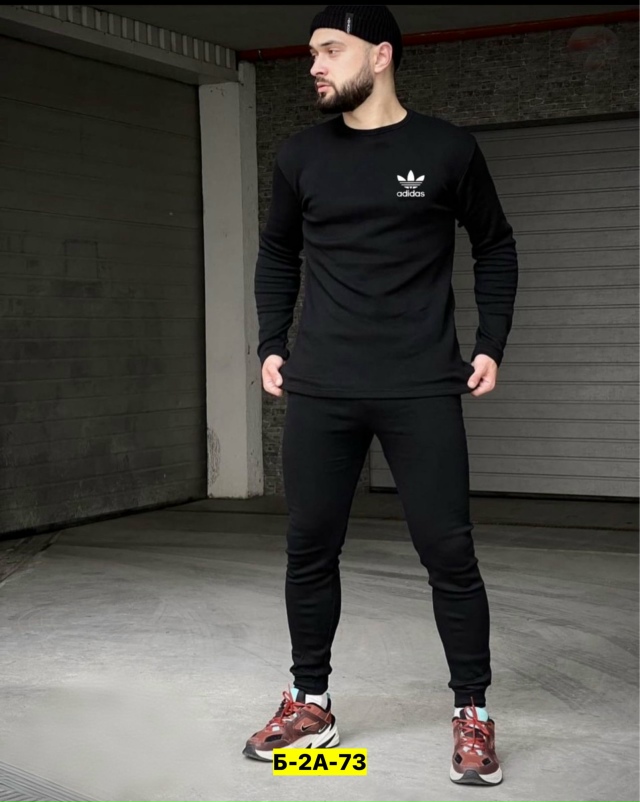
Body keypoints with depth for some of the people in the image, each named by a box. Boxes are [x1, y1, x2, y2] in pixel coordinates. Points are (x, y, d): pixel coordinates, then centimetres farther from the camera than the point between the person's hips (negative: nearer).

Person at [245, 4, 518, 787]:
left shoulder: (447, 149, 0)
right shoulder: (300, 156, 7)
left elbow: (495, 248, 11)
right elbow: (276, 255, 19)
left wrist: (491, 344, 3)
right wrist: (270, 345, 10)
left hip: (423, 390, -2)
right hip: (319, 391, 3)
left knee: (448, 553, -2)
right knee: (309, 550, 7)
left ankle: (473, 714, 13)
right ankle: (310, 704, 22)